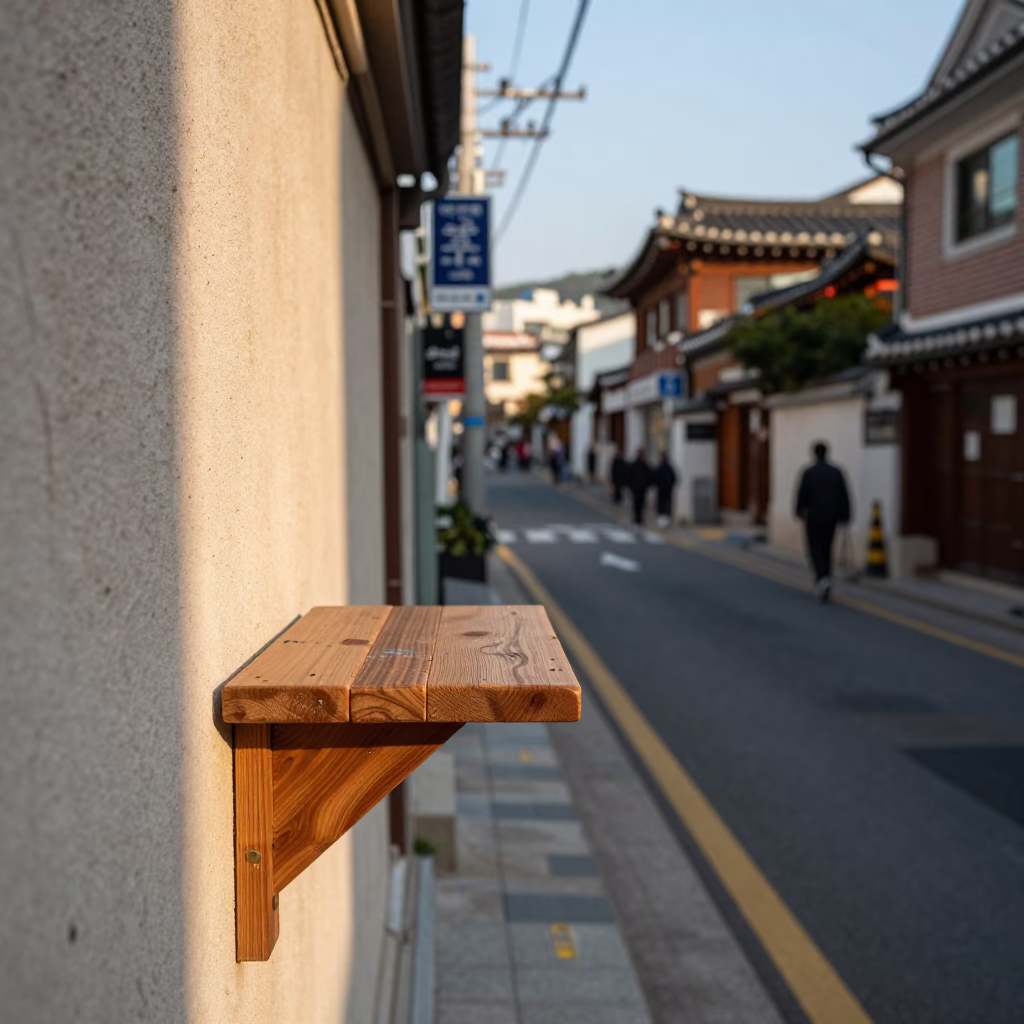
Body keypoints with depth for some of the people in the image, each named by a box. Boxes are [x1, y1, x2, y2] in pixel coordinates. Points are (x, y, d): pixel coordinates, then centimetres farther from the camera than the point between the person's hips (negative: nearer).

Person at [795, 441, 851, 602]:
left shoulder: (808, 472, -9)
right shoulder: (836, 472, 0)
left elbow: (802, 495, -7)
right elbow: (844, 497, -1)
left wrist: (800, 511, 11)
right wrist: (844, 516, 6)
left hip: (813, 518, -3)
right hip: (831, 518, 3)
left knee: (815, 550, 4)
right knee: (826, 550, 16)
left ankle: (823, 579, -22)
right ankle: (822, 586, 19)